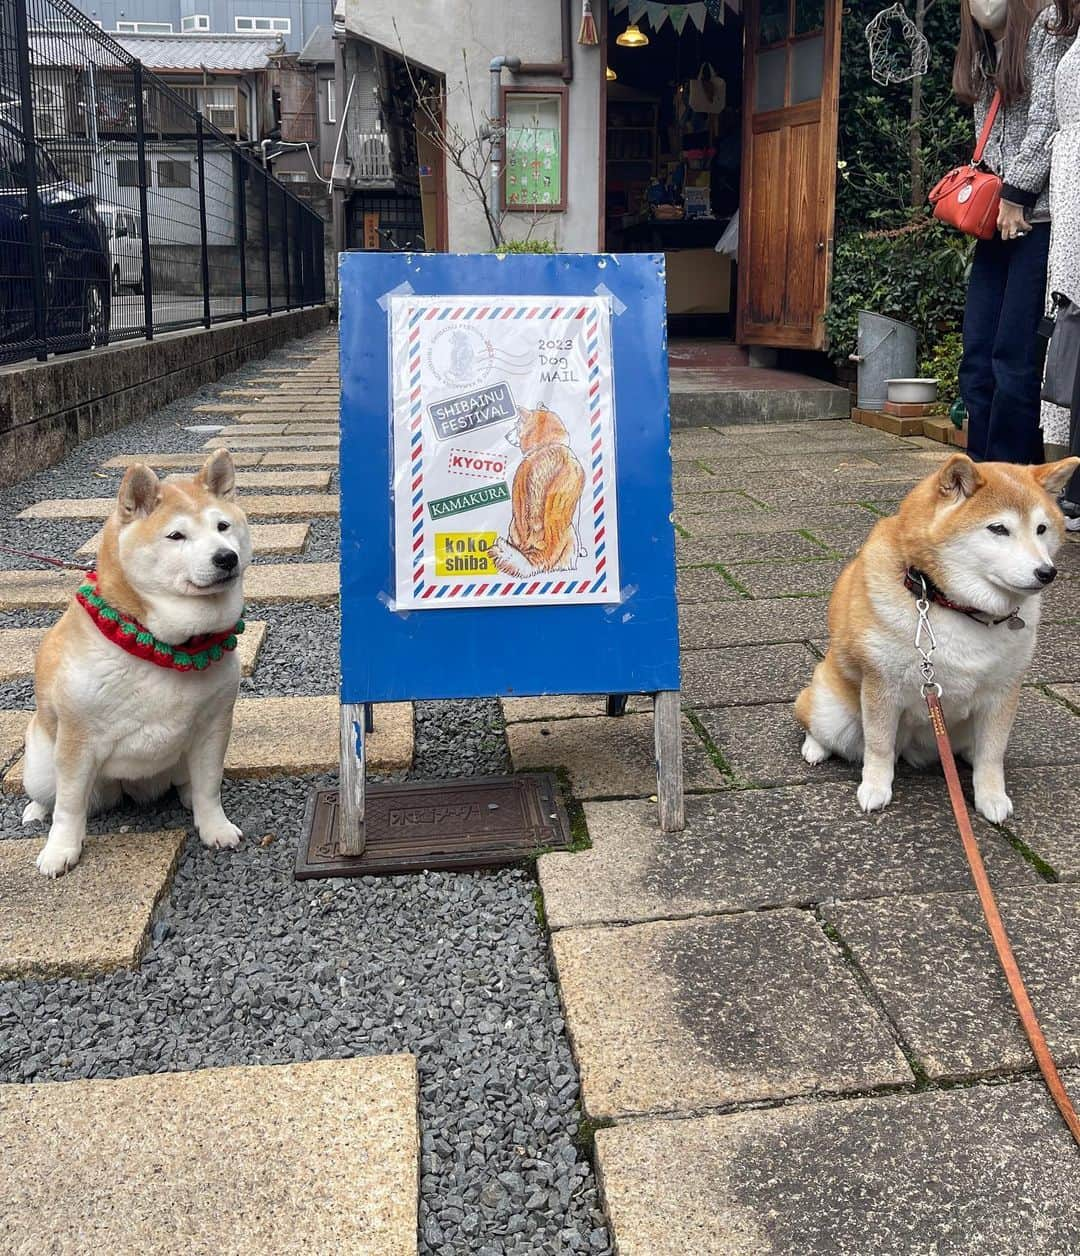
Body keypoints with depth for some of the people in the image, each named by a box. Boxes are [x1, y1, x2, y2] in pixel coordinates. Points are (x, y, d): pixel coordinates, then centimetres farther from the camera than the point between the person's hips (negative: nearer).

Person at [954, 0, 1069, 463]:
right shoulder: (981, 56, 23)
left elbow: (1047, 120, -8)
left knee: (1014, 356, -12)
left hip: (1038, 217, -8)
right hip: (996, 222, 8)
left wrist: (1015, 194, -11)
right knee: (977, 356, 2)